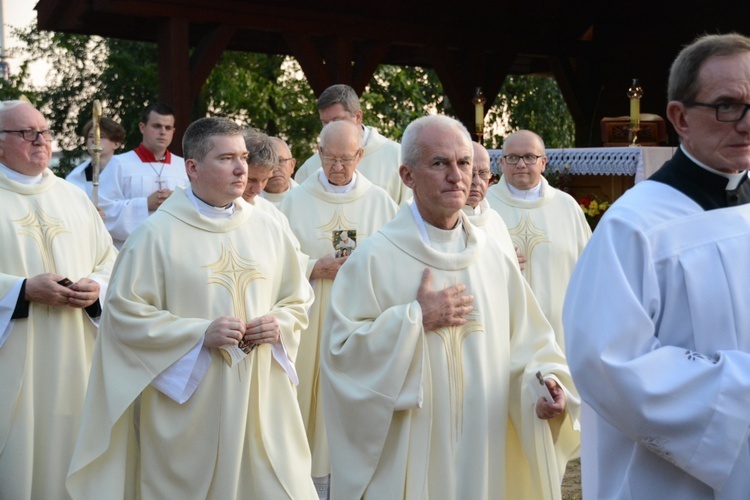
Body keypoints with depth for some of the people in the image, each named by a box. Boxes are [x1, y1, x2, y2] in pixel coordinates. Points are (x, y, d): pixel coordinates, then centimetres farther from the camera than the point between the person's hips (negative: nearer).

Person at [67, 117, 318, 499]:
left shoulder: (267, 229, 5)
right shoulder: (157, 234, -7)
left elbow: (298, 301, 13)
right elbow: (123, 312, -9)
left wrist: (279, 325, -9)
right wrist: (200, 333, -16)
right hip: (187, 408, -3)